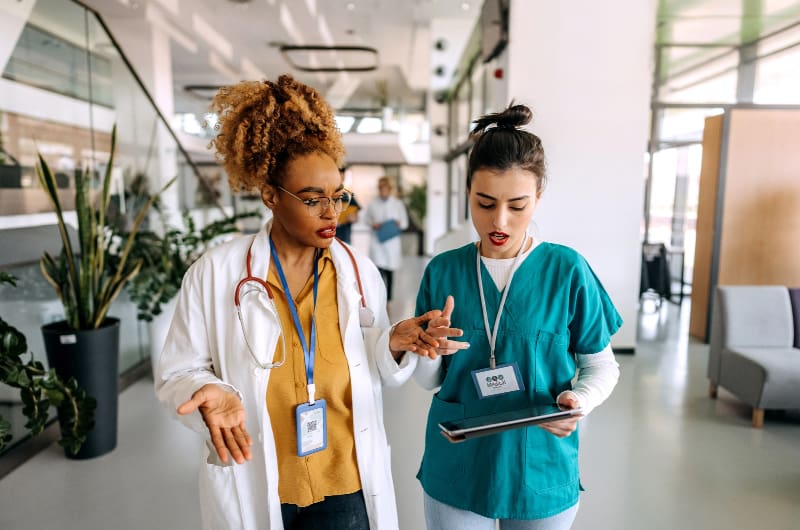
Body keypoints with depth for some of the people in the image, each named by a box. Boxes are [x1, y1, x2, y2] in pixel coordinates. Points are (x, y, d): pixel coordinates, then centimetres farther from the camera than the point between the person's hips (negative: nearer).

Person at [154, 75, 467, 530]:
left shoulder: (361, 272, -3)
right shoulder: (215, 272, -10)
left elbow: (370, 373, 4)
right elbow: (179, 373, -4)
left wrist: (394, 345, -16)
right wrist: (210, 395, -24)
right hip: (252, 489, -1)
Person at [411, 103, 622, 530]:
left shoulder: (567, 271, -12)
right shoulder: (443, 271, -6)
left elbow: (603, 366, -2)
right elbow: (430, 381, 1)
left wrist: (579, 400, -21)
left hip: (541, 471, -1)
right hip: (455, 471, 1)